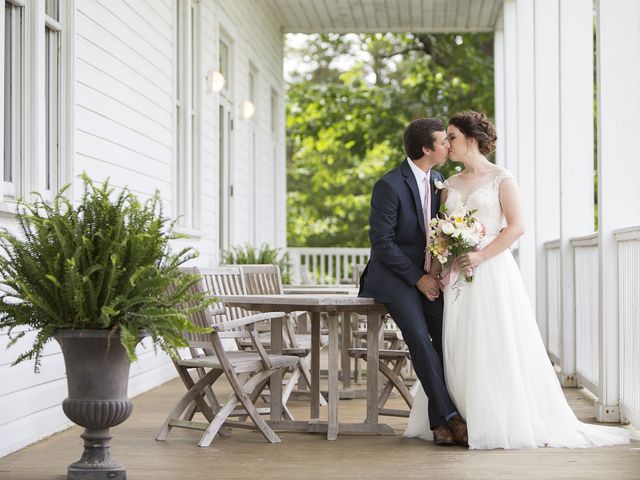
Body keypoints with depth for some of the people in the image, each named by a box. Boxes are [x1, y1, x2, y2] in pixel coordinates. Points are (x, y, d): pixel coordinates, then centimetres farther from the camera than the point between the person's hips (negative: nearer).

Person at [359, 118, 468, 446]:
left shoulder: (438, 182, 8)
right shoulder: (389, 185, -14)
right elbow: (382, 242, -15)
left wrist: (438, 272, -2)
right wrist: (418, 278, -14)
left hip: (427, 275, 6)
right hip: (393, 276, -6)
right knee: (420, 338, -24)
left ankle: (439, 421, -11)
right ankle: (450, 416, -22)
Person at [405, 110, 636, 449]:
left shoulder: (501, 179, 0)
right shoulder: (449, 185, 15)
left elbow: (516, 226, -9)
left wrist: (481, 256, -17)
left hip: (493, 272, -5)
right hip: (457, 275, 5)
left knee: (496, 347, -6)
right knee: (458, 350, 2)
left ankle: (505, 421, 2)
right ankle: (462, 420, 9)